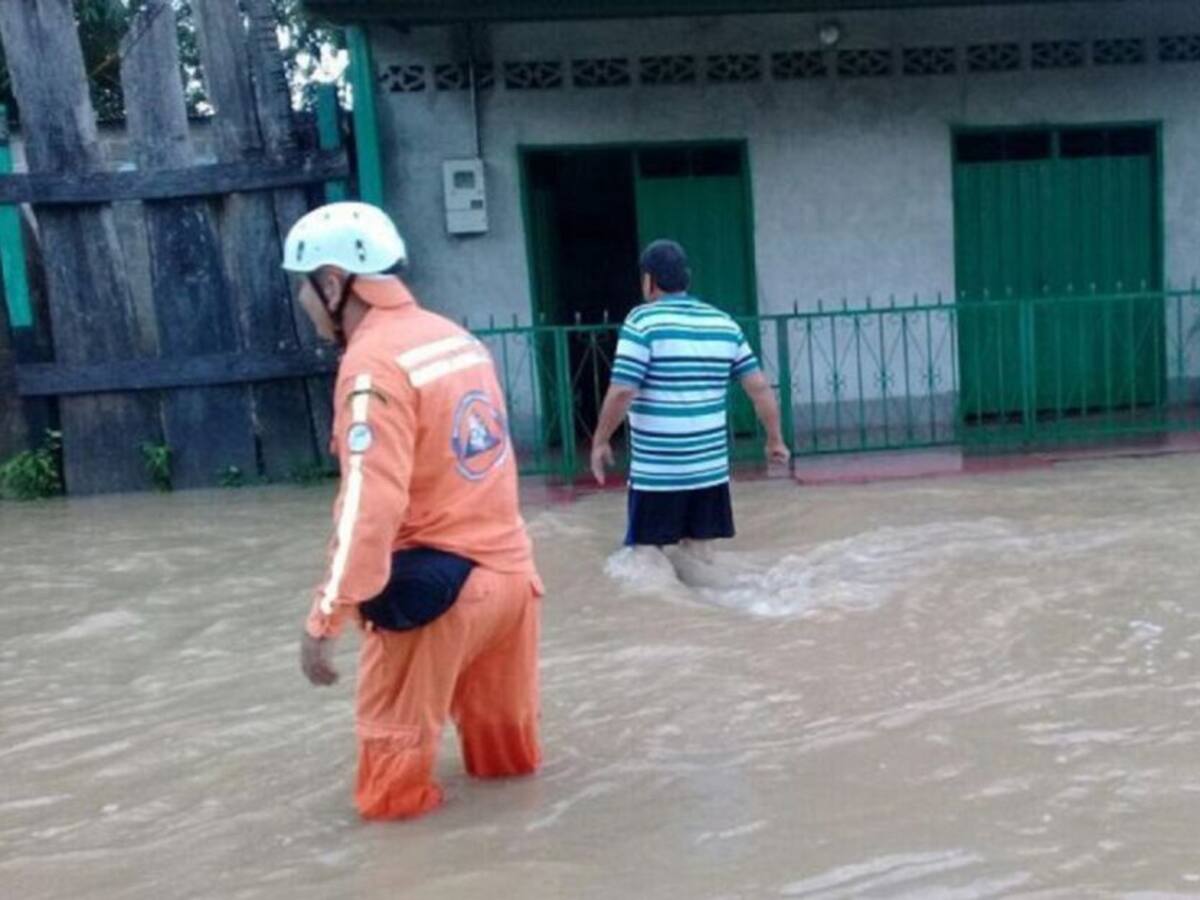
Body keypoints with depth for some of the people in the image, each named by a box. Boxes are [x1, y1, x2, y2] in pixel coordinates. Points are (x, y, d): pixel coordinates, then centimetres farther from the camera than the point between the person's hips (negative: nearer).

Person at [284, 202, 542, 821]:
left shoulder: (374, 365, -17)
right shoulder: (456, 338, 8)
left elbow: (370, 506, -24)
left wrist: (325, 620, -22)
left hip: (434, 583, -8)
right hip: (509, 569, 8)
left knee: (395, 733, 12)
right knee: (498, 718, 28)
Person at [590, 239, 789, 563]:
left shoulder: (643, 321, -8)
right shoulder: (724, 324, 7)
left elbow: (622, 392, -16)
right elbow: (760, 386, 6)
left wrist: (601, 441, -3)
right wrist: (775, 439, 16)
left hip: (655, 470, -5)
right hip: (710, 466, 5)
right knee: (700, 548, 13)